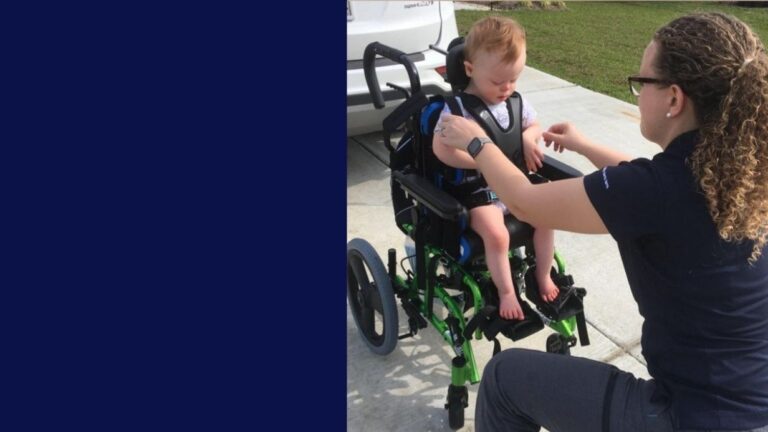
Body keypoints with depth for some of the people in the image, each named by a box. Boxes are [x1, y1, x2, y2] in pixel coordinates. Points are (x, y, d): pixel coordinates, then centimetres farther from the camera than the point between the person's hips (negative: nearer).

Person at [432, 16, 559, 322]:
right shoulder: (459, 107, -16)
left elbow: (535, 126, 20)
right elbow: (441, 149, -26)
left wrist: (529, 138, -5)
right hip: (478, 192, -6)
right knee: (496, 234, -28)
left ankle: (543, 277, 13)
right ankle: (506, 293, -7)